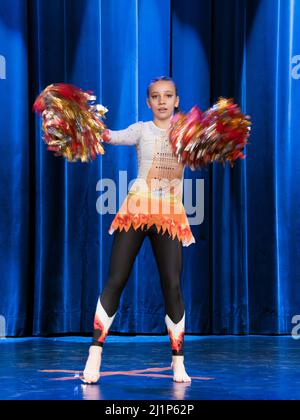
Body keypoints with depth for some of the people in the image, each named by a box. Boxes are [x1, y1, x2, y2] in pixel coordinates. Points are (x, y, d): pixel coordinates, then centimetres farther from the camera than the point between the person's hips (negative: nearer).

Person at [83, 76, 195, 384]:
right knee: (115, 281, -4)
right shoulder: (142, 129, 6)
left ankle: (178, 361, 4)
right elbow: (117, 137, -14)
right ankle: (95, 355, -1)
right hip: (137, 210, -1)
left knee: (172, 286, -4)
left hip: (170, 216, 1)